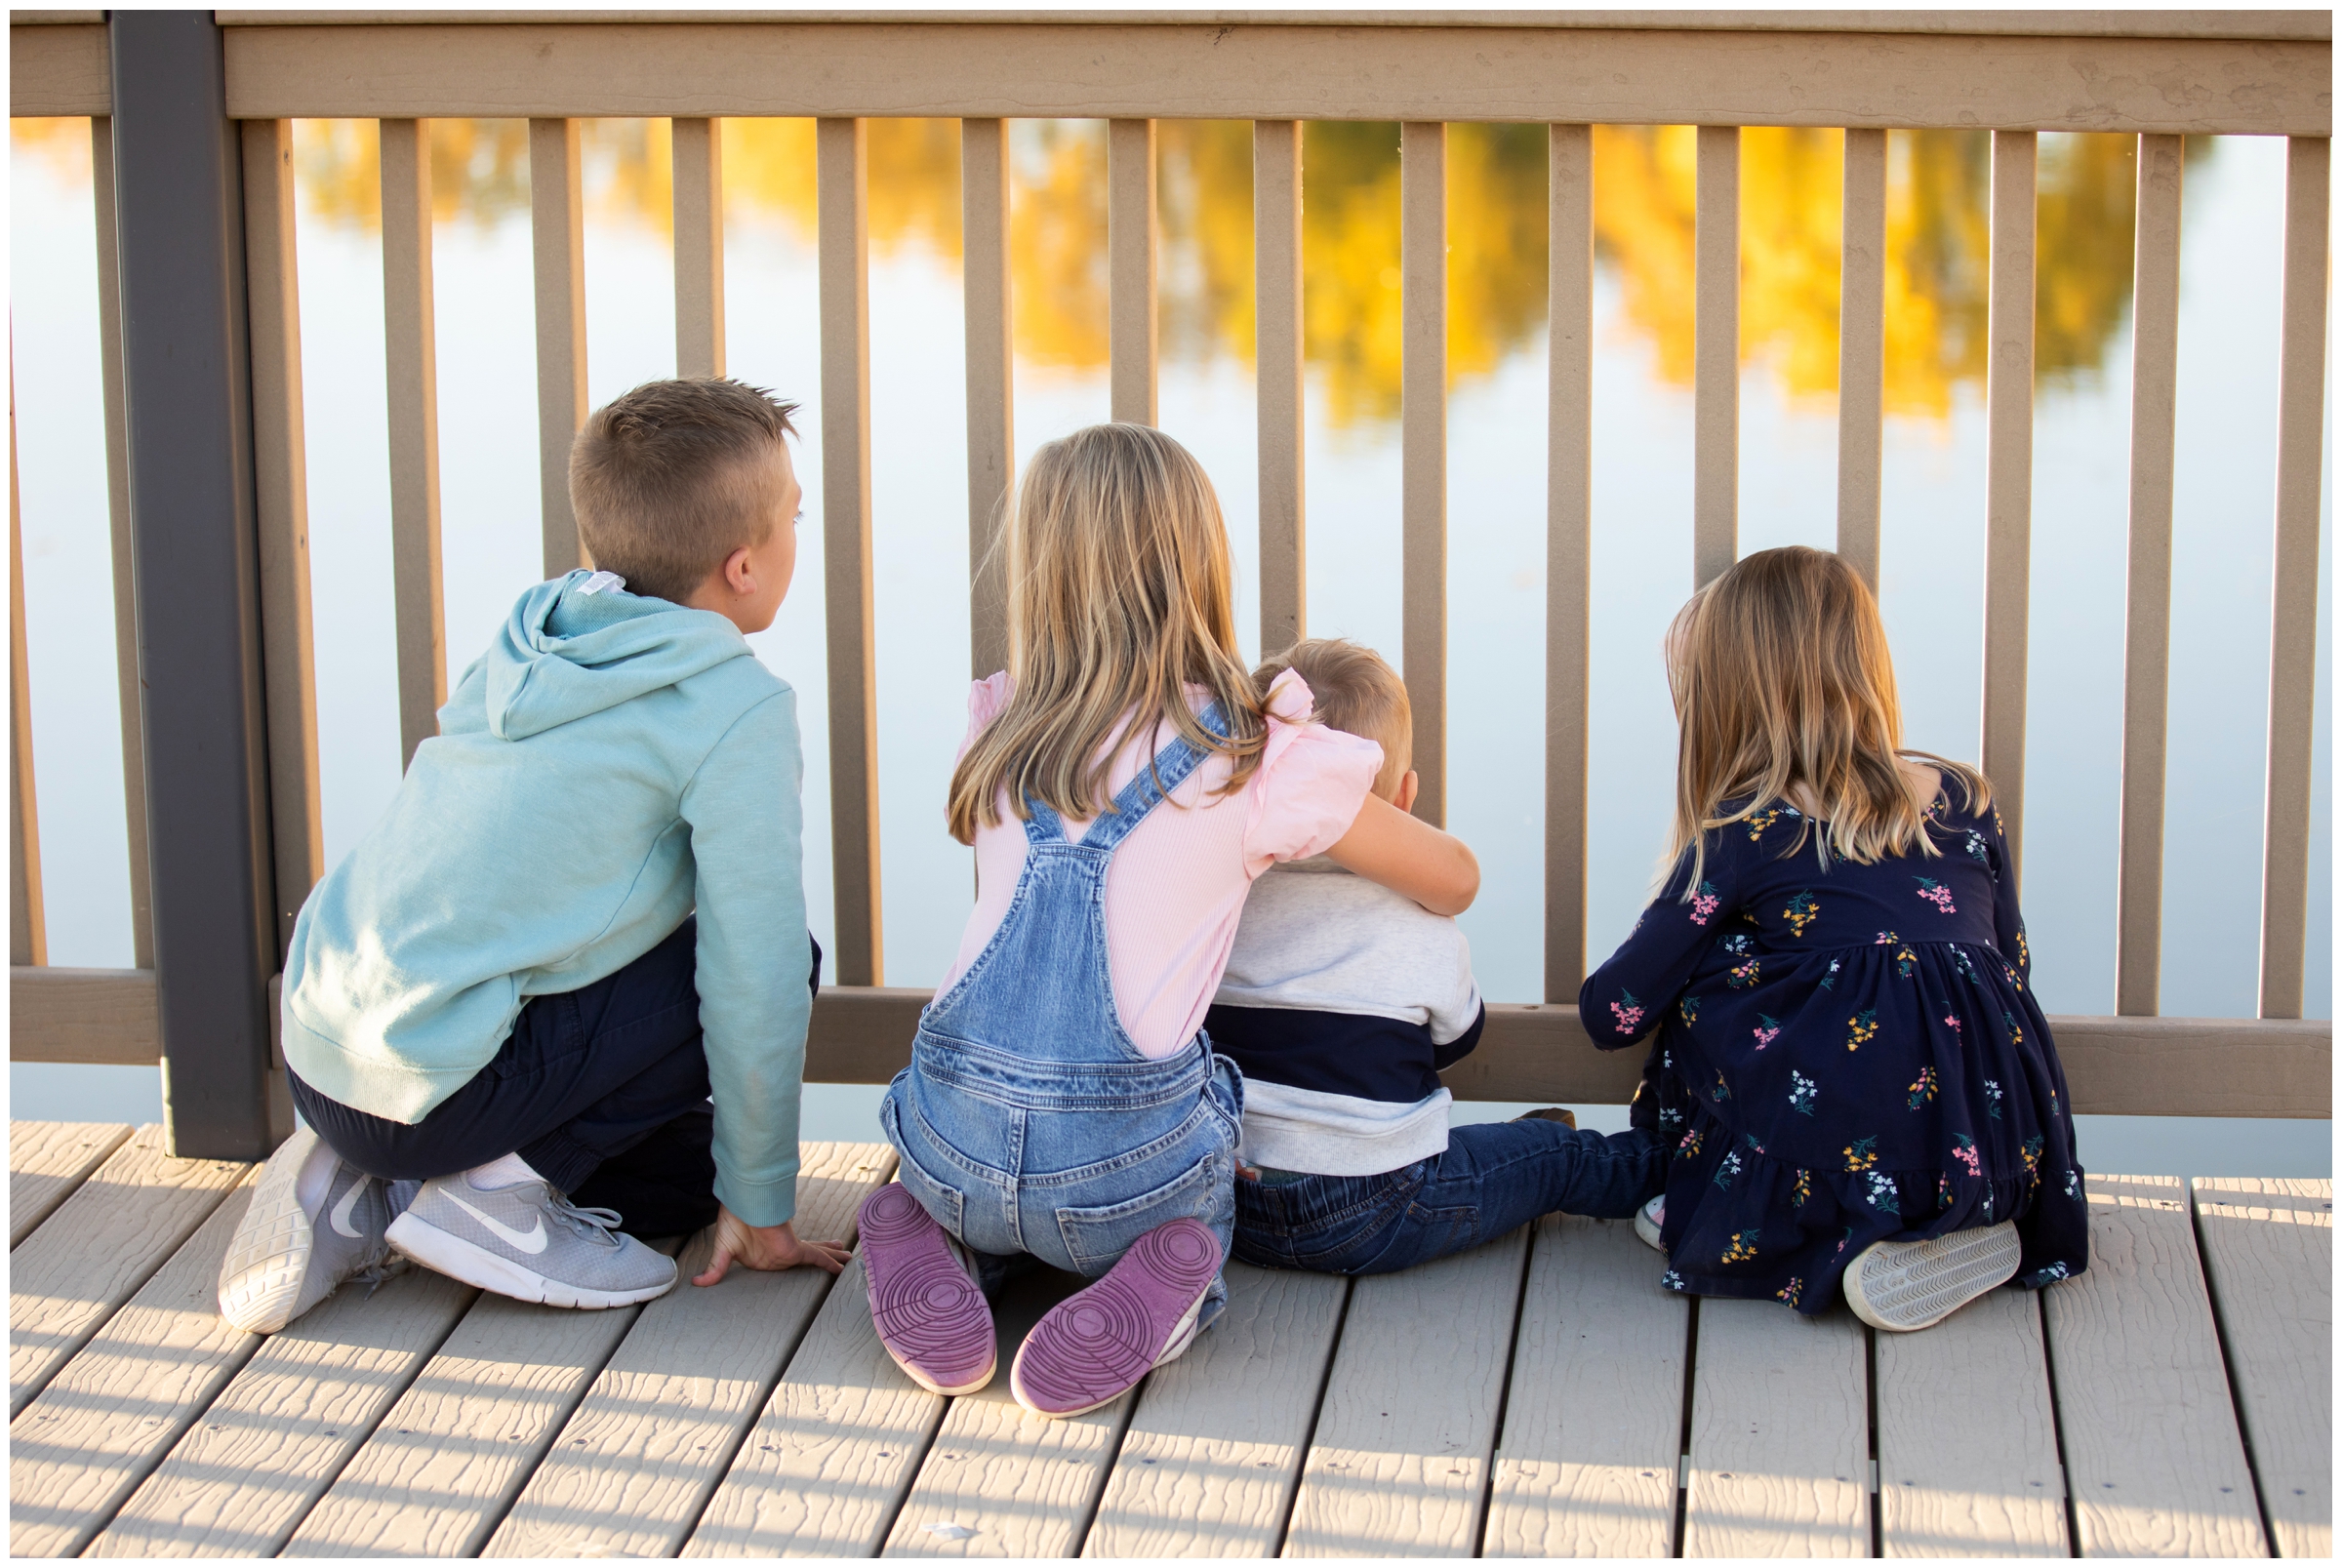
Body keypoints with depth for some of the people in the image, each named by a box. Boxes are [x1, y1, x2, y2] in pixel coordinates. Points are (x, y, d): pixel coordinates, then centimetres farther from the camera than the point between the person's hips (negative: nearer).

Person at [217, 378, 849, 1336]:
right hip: (436, 1087, -8)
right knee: (781, 961, 1)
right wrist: (760, 1206, 4)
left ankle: (359, 1194, 12)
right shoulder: (735, 709, -10)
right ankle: (500, 1188, -3)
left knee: (678, 1175, 22)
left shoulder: (536, 642, 15)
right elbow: (750, 974, -9)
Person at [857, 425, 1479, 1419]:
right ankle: (1153, 1295, -2)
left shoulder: (1001, 731, 7)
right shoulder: (1262, 759, -3)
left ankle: (935, 1242, 5)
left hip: (957, 1143, 3)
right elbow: (1455, 881, 10)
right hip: (1123, 1171, -2)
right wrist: (1363, 833, 34)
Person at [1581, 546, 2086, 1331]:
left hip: (1851, 1152, -4)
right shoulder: (1966, 800, 15)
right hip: (2003, 1154, 4)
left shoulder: (1743, 835, 4)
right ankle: (1962, 1232, 10)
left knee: (1701, 984, 15)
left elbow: (1612, 1014, 9)